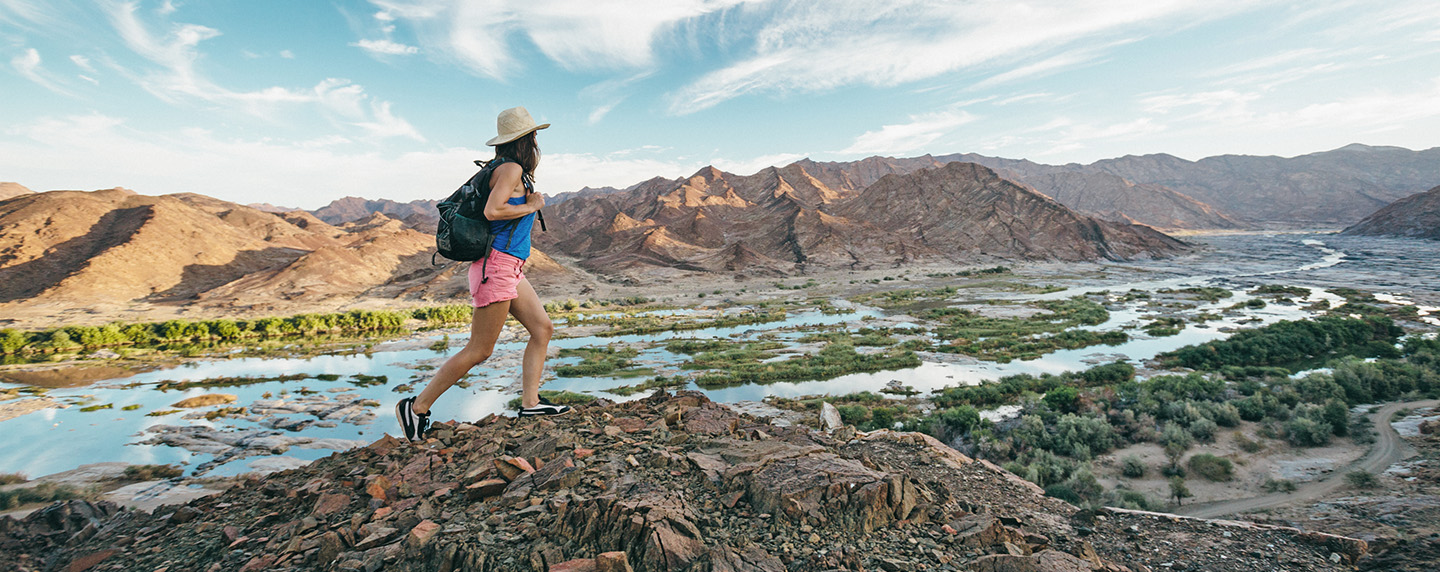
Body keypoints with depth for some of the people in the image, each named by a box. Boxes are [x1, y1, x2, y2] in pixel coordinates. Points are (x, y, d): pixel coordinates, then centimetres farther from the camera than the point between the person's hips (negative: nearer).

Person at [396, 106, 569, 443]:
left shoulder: (513, 171, 16)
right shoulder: (511, 169, -12)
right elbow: (492, 211, -23)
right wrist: (531, 206, -10)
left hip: (510, 269, 10)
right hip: (496, 266, -10)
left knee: (543, 327, 8)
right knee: (479, 351, -5)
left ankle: (530, 402, 11)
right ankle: (417, 407, 8)